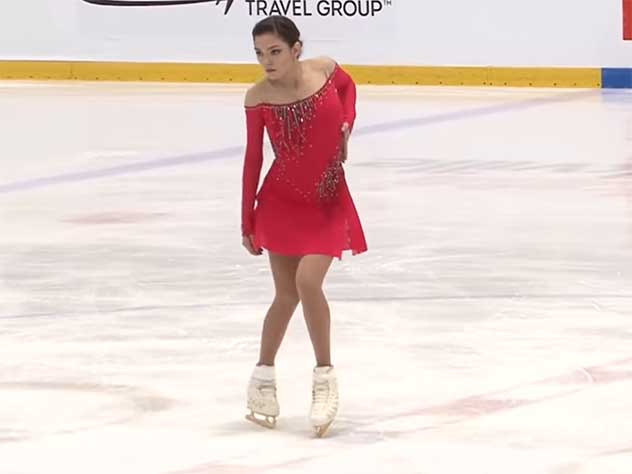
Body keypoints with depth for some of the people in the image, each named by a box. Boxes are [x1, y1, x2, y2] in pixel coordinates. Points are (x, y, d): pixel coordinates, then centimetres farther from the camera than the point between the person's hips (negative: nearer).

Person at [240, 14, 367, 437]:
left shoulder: (325, 70, -13)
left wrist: (346, 124, -4)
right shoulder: (258, 98, -14)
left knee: (307, 282, -16)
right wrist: (247, 219, -1)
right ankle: (264, 376, 28)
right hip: (282, 201, 0)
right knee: (287, 294, 6)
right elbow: (253, 158, -5)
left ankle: (325, 377, 1)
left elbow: (348, 87, 13)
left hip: (328, 201, 0)